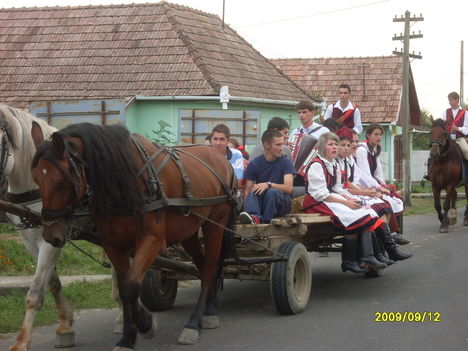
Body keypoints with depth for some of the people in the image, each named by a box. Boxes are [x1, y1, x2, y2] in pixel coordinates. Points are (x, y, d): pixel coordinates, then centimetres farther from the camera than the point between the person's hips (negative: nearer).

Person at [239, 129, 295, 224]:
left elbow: (289, 188, -12)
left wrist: (268, 184, -28)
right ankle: (254, 217, -57)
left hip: (280, 202, -1)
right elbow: (247, 189, -2)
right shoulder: (254, 164, 4)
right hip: (261, 202, 2)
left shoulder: (286, 163, 0)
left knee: (272, 191, -33)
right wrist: (247, 207, -23)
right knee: (253, 192, -30)